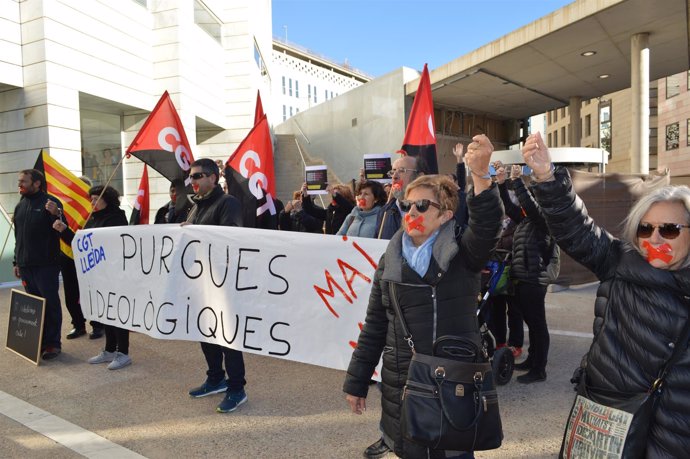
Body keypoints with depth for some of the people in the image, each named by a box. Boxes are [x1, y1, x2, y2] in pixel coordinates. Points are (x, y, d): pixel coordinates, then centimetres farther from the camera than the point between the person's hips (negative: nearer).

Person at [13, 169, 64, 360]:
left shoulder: (50, 203, -6)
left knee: (50, 304, 0)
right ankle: (39, 341, 22)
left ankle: (52, 343, 9)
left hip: (46, 265, -6)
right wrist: (17, 262, 18)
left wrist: (55, 214, -29)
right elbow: (18, 237, 20)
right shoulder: (20, 206, 15)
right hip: (26, 265, 7)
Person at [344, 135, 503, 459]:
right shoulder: (390, 261, 3)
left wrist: (480, 175, -41)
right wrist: (356, 381, 8)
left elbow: (487, 225, -27)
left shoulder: (461, 252, -4)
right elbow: (374, 327, 6)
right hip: (402, 383, 2)